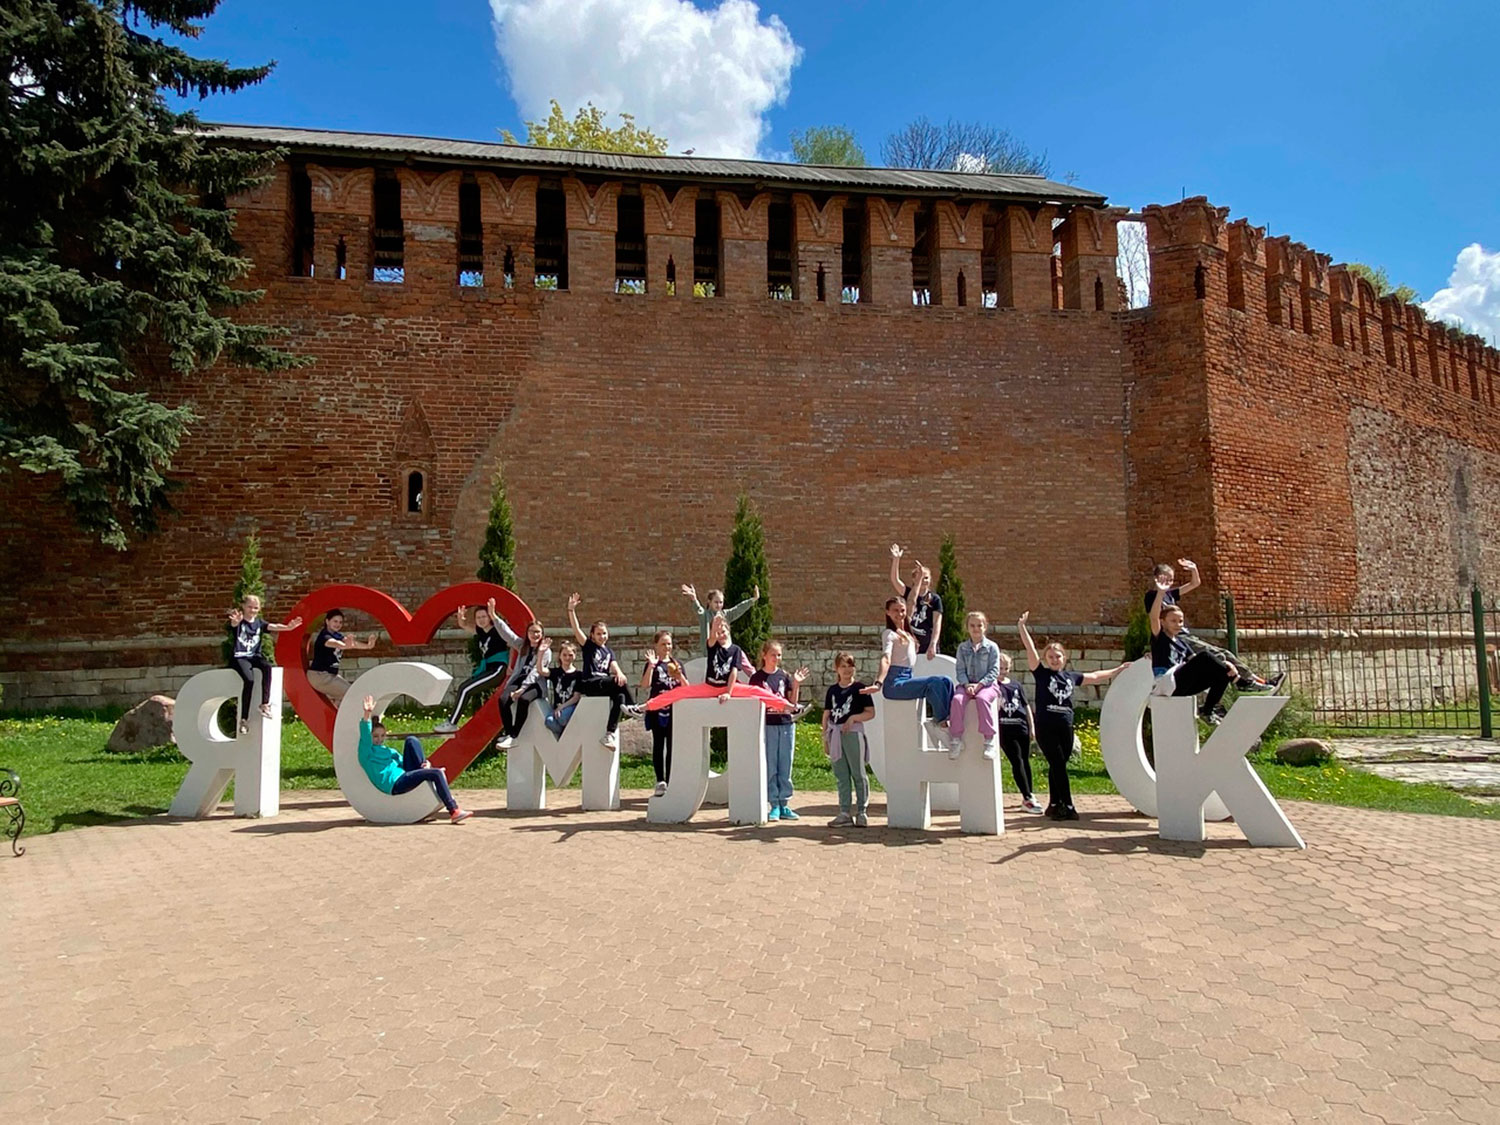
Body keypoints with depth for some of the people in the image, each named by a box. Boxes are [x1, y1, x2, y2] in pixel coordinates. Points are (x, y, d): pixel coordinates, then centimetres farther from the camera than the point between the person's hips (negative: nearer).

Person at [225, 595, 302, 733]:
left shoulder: (259, 622, 12)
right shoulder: (239, 622, -1)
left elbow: (273, 626, -6)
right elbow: (233, 624, -26)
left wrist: (288, 627, -29)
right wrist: (235, 621, -54)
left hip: (254, 656, 4)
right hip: (239, 656, -4)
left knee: (267, 666, -30)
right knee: (249, 680, -27)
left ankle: (265, 704, -26)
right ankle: (244, 719, -20)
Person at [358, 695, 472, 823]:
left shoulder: (389, 751, 27)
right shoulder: (366, 753, 4)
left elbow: (401, 760, 21)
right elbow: (365, 736, -13)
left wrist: (426, 763, -1)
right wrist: (367, 715, -30)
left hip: (405, 777, 8)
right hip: (395, 785, -7)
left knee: (411, 740, 1)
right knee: (436, 773, -25)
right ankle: (454, 811, -32)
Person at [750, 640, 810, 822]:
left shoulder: (785, 677, 8)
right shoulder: (757, 678, 1)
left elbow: (792, 704, 8)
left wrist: (796, 685, -3)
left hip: (785, 724, 3)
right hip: (767, 725, -3)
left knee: (785, 768, 6)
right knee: (769, 768, 0)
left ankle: (784, 804, 13)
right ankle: (774, 806, 7)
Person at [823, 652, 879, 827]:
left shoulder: (859, 688, -2)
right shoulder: (832, 690, 11)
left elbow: (870, 713, -4)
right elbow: (826, 715, 14)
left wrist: (853, 718, -16)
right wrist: (825, 736, 10)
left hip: (853, 733, -4)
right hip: (835, 734, 4)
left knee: (858, 774, 1)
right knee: (841, 776, 7)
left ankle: (862, 811, 8)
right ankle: (845, 813, 13)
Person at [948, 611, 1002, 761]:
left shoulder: (992, 647, 3)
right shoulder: (963, 647, 11)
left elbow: (994, 671, -3)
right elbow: (961, 670, 6)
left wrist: (979, 685, -15)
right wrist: (967, 685, -14)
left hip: (987, 684, -2)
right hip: (967, 684, 3)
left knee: (982, 698, -36)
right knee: (957, 699, -29)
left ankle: (990, 739, -28)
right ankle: (956, 738, -22)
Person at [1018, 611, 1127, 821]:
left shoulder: (1071, 676, 13)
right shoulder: (1041, 674, 1)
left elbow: (1095, 677, 27)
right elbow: (1030, 650, -7)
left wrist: (1119, 669, 35)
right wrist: (1022, 627, -15)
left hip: (1065, 727, 4)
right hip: (1045, 726, -4)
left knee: (1058, 766, 9)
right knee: (1058, 765, -7)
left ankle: (1054, 805, 18)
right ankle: (1067, 806, -4)